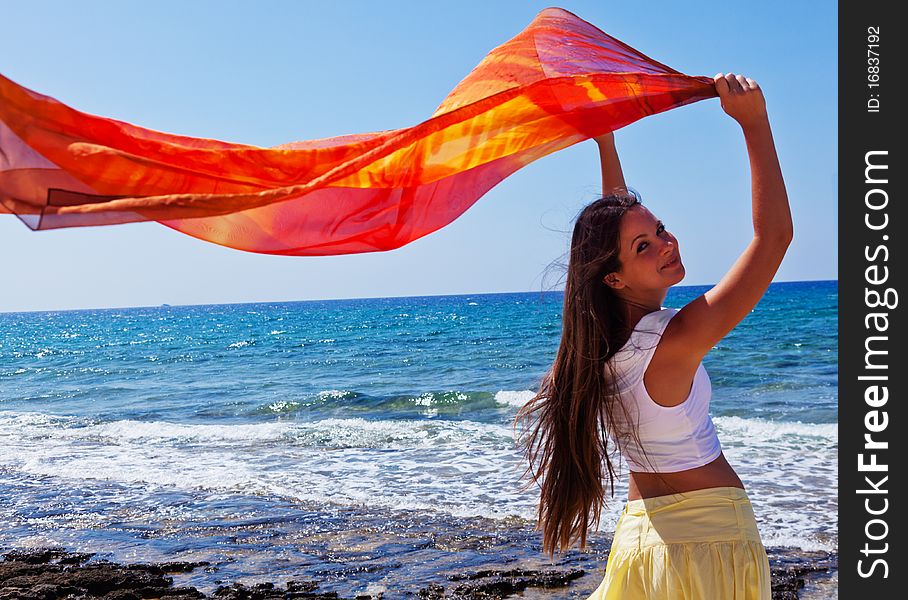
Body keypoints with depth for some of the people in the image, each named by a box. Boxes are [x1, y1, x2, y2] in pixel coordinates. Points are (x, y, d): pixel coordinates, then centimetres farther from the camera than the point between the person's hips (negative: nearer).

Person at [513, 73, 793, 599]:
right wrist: (754, 121, -24)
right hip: (710, 535, -6)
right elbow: (774, 234, -25)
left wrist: (605, 141, 14)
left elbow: (618, 220, 12)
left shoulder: (602, 335, -4)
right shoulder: (676, 341, -24)